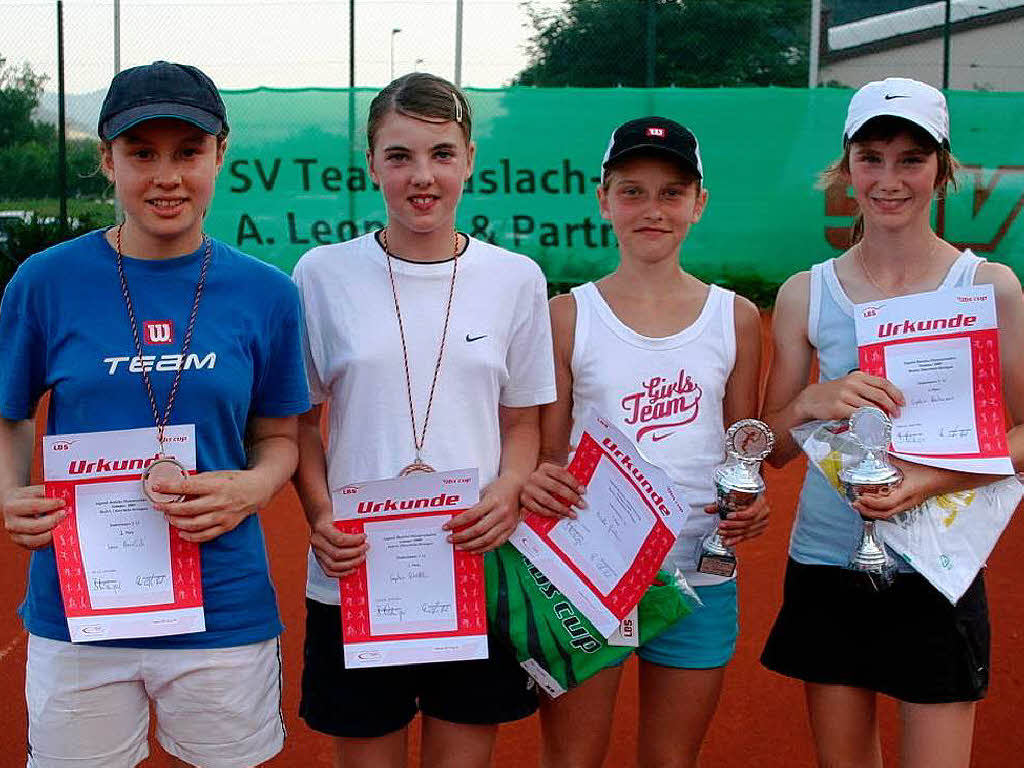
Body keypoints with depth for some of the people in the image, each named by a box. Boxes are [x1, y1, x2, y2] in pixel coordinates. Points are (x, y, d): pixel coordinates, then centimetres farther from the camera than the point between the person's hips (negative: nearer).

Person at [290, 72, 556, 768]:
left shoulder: (516, 279, 1)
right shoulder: (323, 274, -1)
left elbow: (522, 422, 8)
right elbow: (301, 420, 6)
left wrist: (506, 494, -12)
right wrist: (319, 514, -10)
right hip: (353, 574, -1)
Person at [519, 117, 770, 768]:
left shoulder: (737, 318, 4)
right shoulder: (569, 316, -1)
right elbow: (547, 454, 3)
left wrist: (747, 505, -9)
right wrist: (536, 482, -19)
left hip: (697, 571, 2)